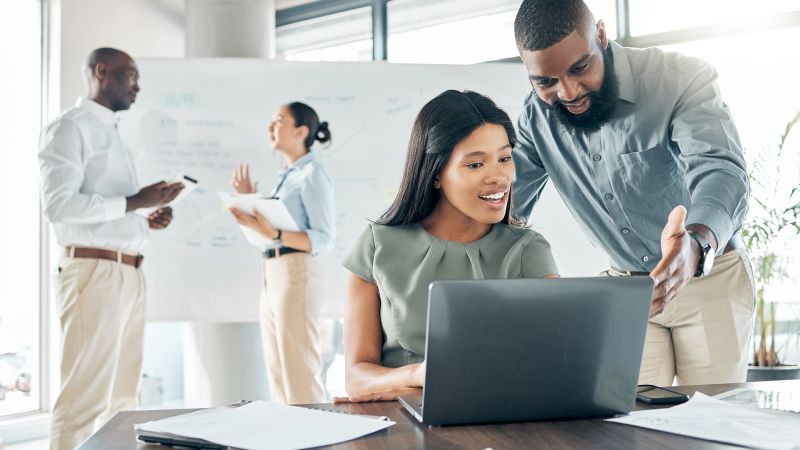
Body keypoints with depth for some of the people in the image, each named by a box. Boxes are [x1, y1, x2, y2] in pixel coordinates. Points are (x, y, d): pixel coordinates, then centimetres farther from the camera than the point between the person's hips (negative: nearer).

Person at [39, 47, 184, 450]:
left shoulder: (112, 134, 21)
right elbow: (58, 204, -17)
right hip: (94, 273, -9)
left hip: (130, 275, 9)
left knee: (120, 395, 11)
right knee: (85, 396, -7)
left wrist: (148, 220, 7)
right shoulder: (70, 127, -5)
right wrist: (135, 201, -16)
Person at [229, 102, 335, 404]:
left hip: (297, 274, -9)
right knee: (277, 375, 12)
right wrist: (250, 202, 13)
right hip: (273, 274, 9)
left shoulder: (313, 174, -6)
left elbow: (325, 240, -14)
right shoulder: (287, 176, 18)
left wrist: (273, 234, -23)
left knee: (300, 373, -6)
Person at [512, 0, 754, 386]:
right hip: (625, 287, 3)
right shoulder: (537, 116, -8)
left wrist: (698, 245, -57)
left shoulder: (683, 79, -21)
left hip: (710, 278, -3)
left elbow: (721, 172, -35)